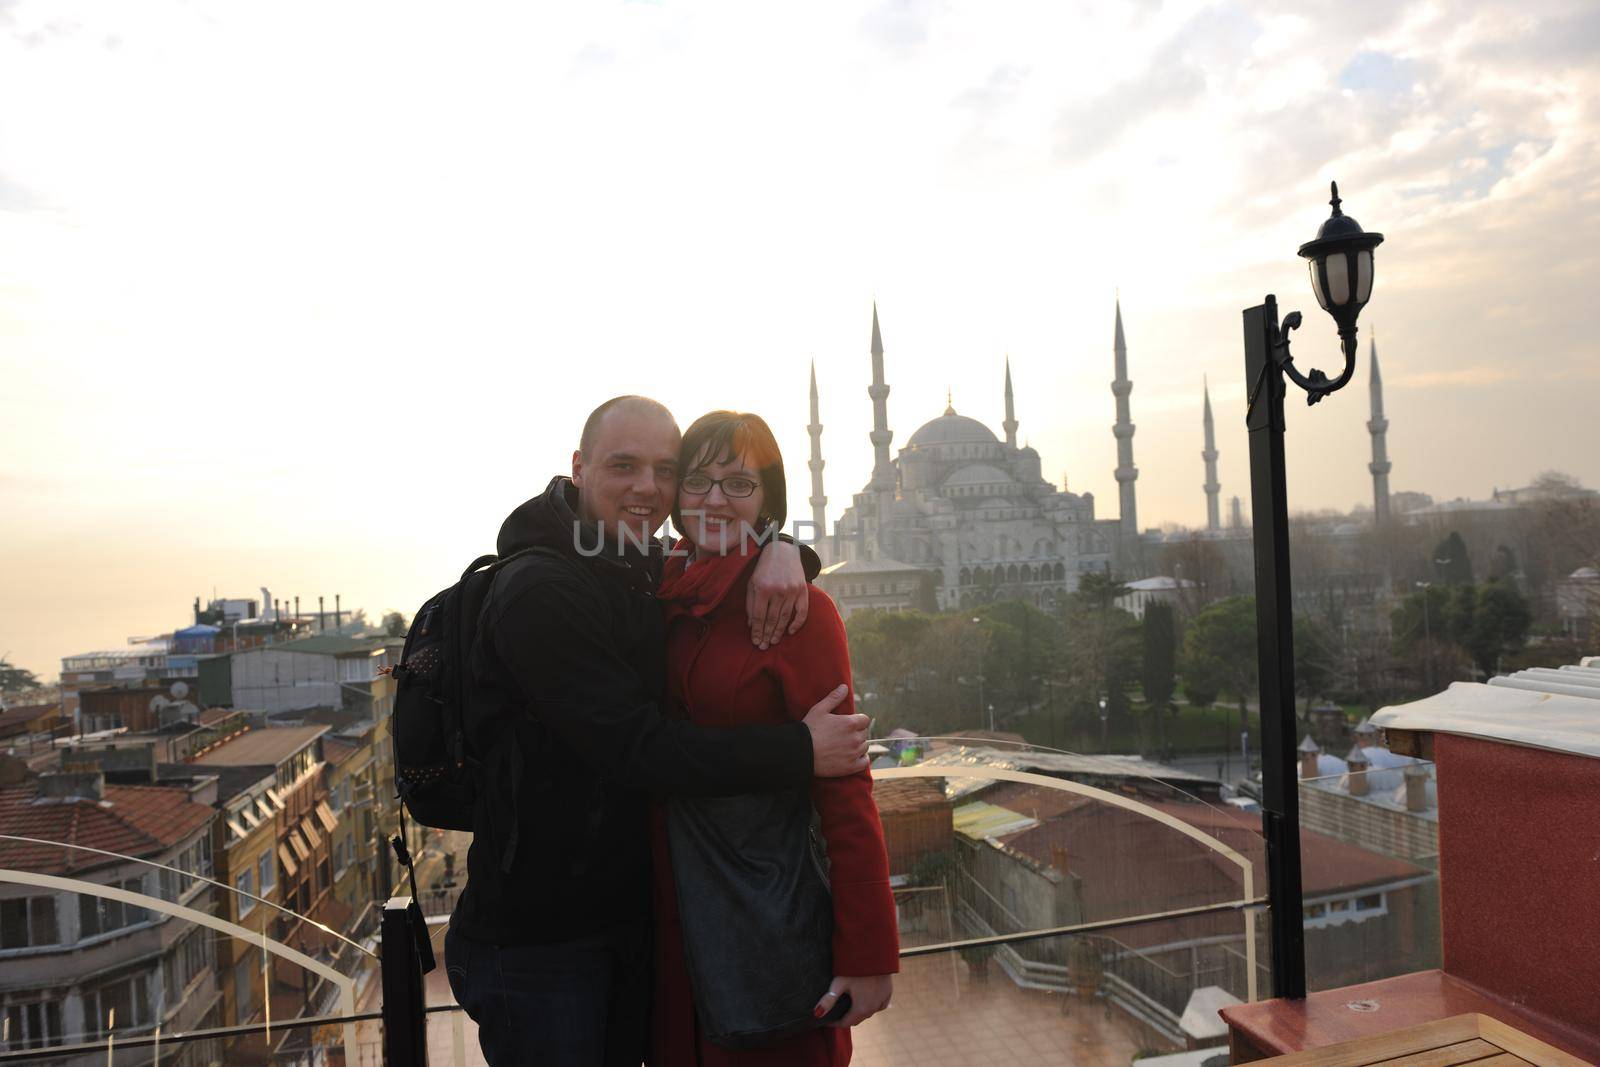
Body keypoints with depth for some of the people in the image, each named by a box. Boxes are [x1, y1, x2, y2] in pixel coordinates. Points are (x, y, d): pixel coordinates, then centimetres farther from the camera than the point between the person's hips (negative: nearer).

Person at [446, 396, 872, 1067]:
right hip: (535, 937, -8)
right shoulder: (541, 592, -21)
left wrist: (779, 550, -12)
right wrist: (800, 752, -26)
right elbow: (634, 747, -26)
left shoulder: (652, 574, 4)